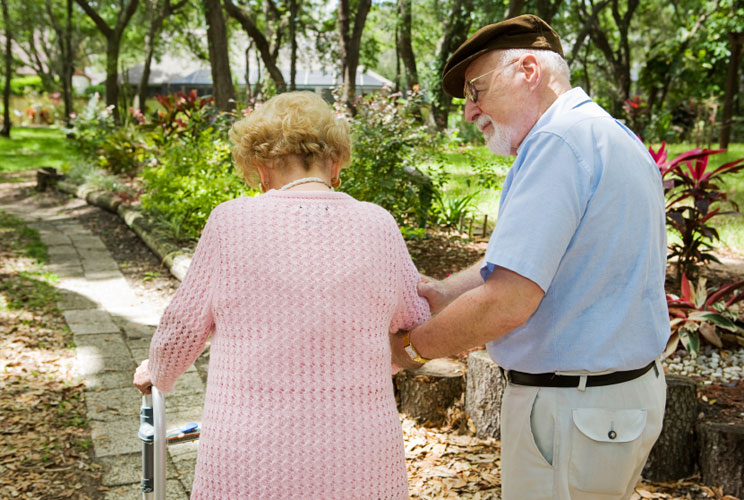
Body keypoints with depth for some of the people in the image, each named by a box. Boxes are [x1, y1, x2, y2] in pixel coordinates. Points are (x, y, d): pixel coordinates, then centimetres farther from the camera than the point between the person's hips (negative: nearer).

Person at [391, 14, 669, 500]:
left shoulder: (558, 141, -20)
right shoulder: (615, 137, 12)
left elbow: (507, 302, -28)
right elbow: (520, 263, 15)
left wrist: (411, 345, -14)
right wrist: (440, 293, 6)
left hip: (572, 409, -10)